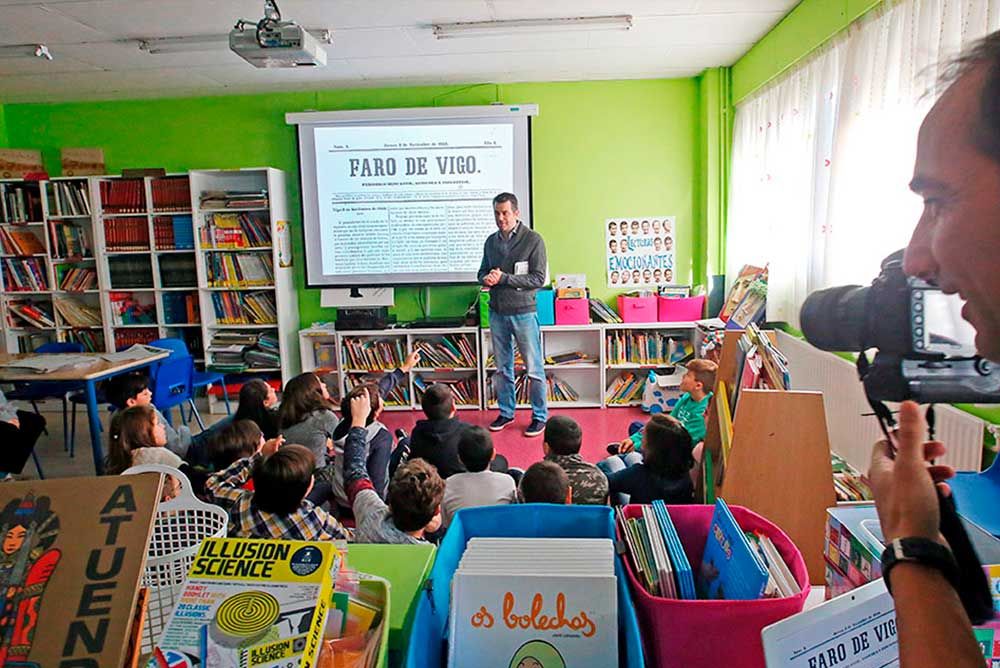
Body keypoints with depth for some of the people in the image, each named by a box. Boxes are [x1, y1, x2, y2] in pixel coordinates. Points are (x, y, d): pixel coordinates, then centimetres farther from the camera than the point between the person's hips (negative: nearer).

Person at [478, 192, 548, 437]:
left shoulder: (533, 239, -7)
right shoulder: (491, 241, 9)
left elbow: (538, 278, -12)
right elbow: (483, 272, 17)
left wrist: (504, 278, -19)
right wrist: (486, 278, -8)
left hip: (523, 312, -5)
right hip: (497, 312, 5)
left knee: (534, 368, 1)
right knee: (502, 367, 13)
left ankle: (540, 416, 14)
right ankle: (506, 412, 27)